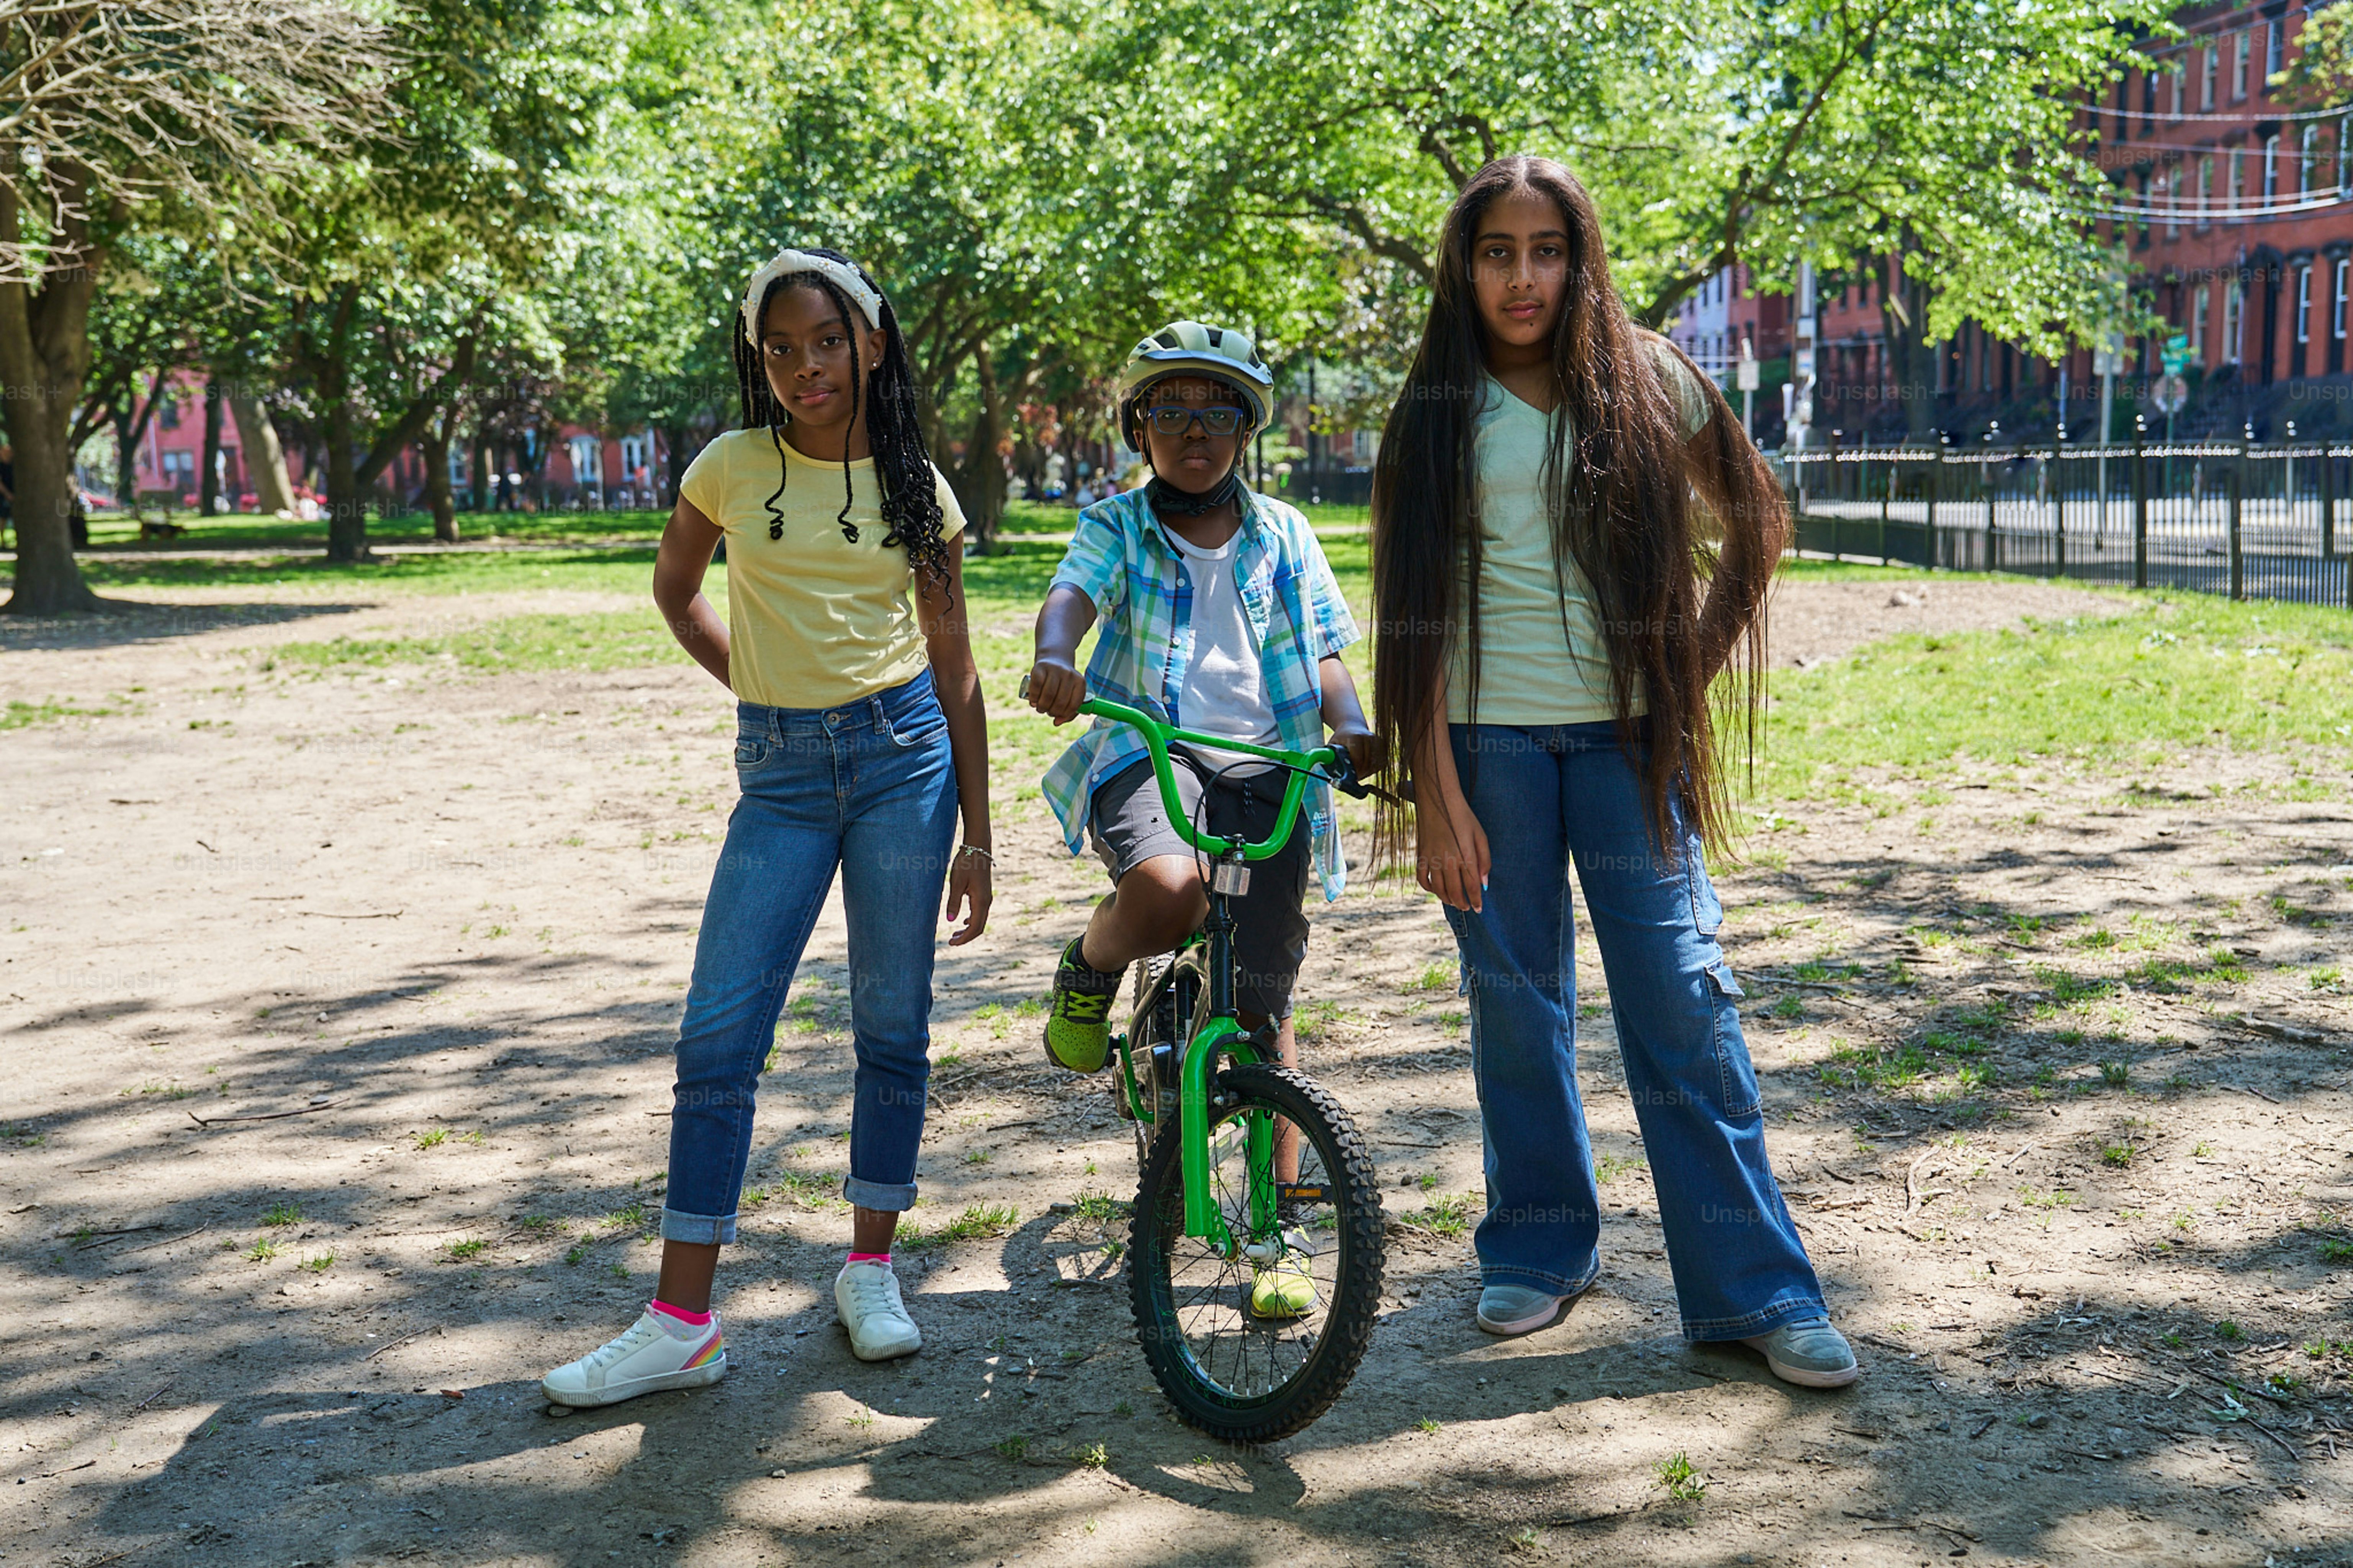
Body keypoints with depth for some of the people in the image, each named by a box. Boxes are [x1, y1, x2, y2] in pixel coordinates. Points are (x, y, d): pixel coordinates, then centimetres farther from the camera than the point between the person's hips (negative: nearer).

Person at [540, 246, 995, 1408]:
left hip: (904, 753, 0)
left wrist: (976, 837, 4)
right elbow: (673, 590, 20)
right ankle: (681, 1321, 1)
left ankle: (870, 1272, 21)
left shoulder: (915, 484, 4)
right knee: (718, 1037, -5)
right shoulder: (733, 468, 2)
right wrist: (759, 686, 9)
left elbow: (956, 672, 6)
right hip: (781, 772, 0)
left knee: (892, 1029, 5)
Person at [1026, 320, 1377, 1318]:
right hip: (1147, 755, -2)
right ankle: (1088, 971, 0)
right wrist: (1055, 655, -36)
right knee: (1165, 890, -37)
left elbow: (1322, 655, 12)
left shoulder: (1283, 535, 15)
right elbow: (1072, 593, -12)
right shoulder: (1116, 527, 8)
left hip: (1265, 773, 2)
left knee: (1263, 1004, 0)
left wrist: (1353, 728, -9)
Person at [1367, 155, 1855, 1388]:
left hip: (1624, 730, 0)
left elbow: (1757, 522, 15)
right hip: (1489, 733, 1)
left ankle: (1753, 1287, 3)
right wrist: (1436, 799, -7)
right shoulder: (1440, 416, 3)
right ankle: (1538, 1250, 24)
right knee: (1515, 998, 7)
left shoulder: (1648, 385, 3)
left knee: (1682, 994, -4)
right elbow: (1419, 617, -1)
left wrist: (1701, 659, 5)